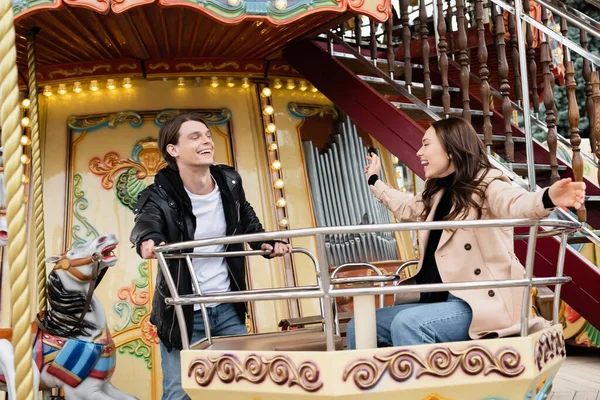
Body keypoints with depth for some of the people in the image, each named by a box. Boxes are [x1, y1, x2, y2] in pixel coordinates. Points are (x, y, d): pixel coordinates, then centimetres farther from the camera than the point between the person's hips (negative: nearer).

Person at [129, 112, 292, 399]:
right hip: (183, 313, -4)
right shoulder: (161, 196, -18)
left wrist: (268, 243, -4)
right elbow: (146, 222, -40)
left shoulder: (230, 183, -4)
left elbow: (248, 223, 14)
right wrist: (147, 240, -63)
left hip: (229, 308, 4)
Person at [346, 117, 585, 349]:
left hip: (483, 302, -9)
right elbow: (405, 207, 40)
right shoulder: (437, 195, 18)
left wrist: (548, 198, -54)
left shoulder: (486, 182, -7)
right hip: (440, 300, 9)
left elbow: (514, 203, -31)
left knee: (407, 323, -32)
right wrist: (374, 180, 51)